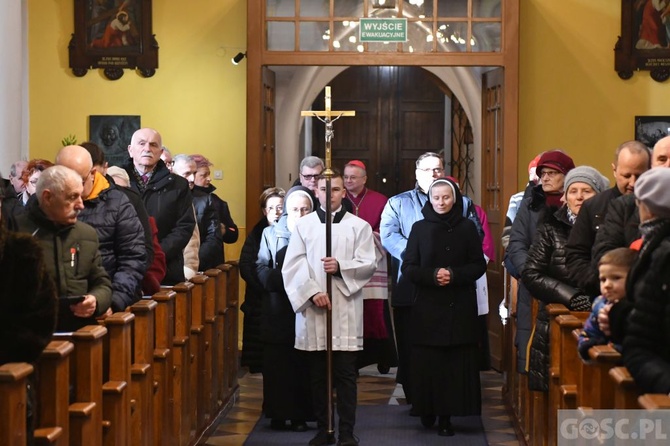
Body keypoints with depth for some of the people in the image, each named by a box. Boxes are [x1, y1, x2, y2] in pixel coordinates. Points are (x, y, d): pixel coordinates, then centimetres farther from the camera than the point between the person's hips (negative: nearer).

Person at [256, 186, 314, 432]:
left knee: (303, 364, -1)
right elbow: (261, 268, 2)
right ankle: (278, 414, 9)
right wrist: (280, 280, -15)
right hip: (277, 310, 1)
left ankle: (300, 415, 6)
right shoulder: (271, 233, 9)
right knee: (277, 364, 2)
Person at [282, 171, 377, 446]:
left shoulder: (359, 226, 5)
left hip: (346, 310, -1)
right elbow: (292, 266, -2)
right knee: (317, 374, 7)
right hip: (312, 308, 1)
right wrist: (312, 292, -14)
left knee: (345, 374, -1)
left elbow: (369, 264, -2)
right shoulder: (303, 225, 7)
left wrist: (341, 267, -17)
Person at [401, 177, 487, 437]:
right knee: (427, 362, -1)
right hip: (427, 307, 0)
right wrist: (433, 275, -17)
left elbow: (479, 266, 2)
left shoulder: (467, 227, 4)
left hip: (460, 308, 0)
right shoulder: (419, 228, 3)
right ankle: (427, 411, 14)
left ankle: (447, 416, 2)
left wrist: (454, 275, -14)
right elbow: (408, 269, 0)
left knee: (455, 363, -3)